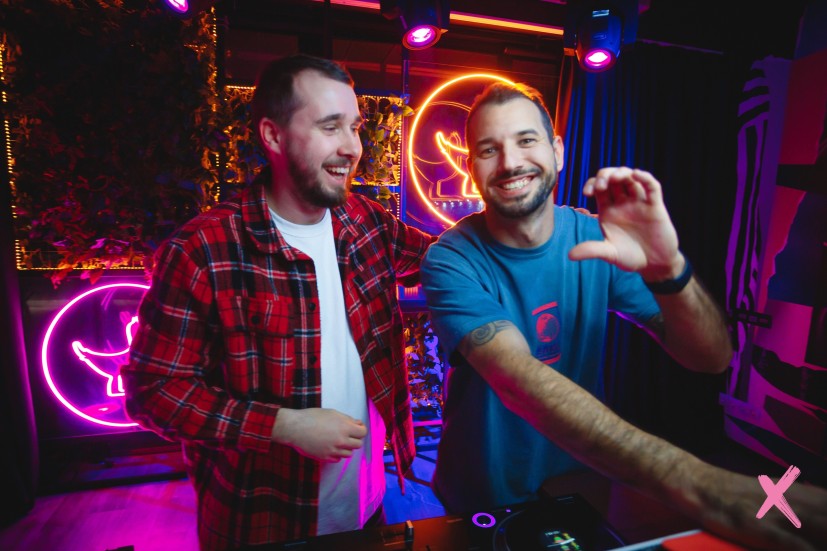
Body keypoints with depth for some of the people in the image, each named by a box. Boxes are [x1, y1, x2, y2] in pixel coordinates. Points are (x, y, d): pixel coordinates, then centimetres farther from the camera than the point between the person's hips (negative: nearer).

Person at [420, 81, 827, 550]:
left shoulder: (598, 240, -13)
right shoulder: (452, 261, -23)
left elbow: (712, 359, -15)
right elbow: (519, 378, -36)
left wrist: (669, 271, -36)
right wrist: (693, 481, -45)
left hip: (584, 488, 2)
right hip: (483, 501, -1)